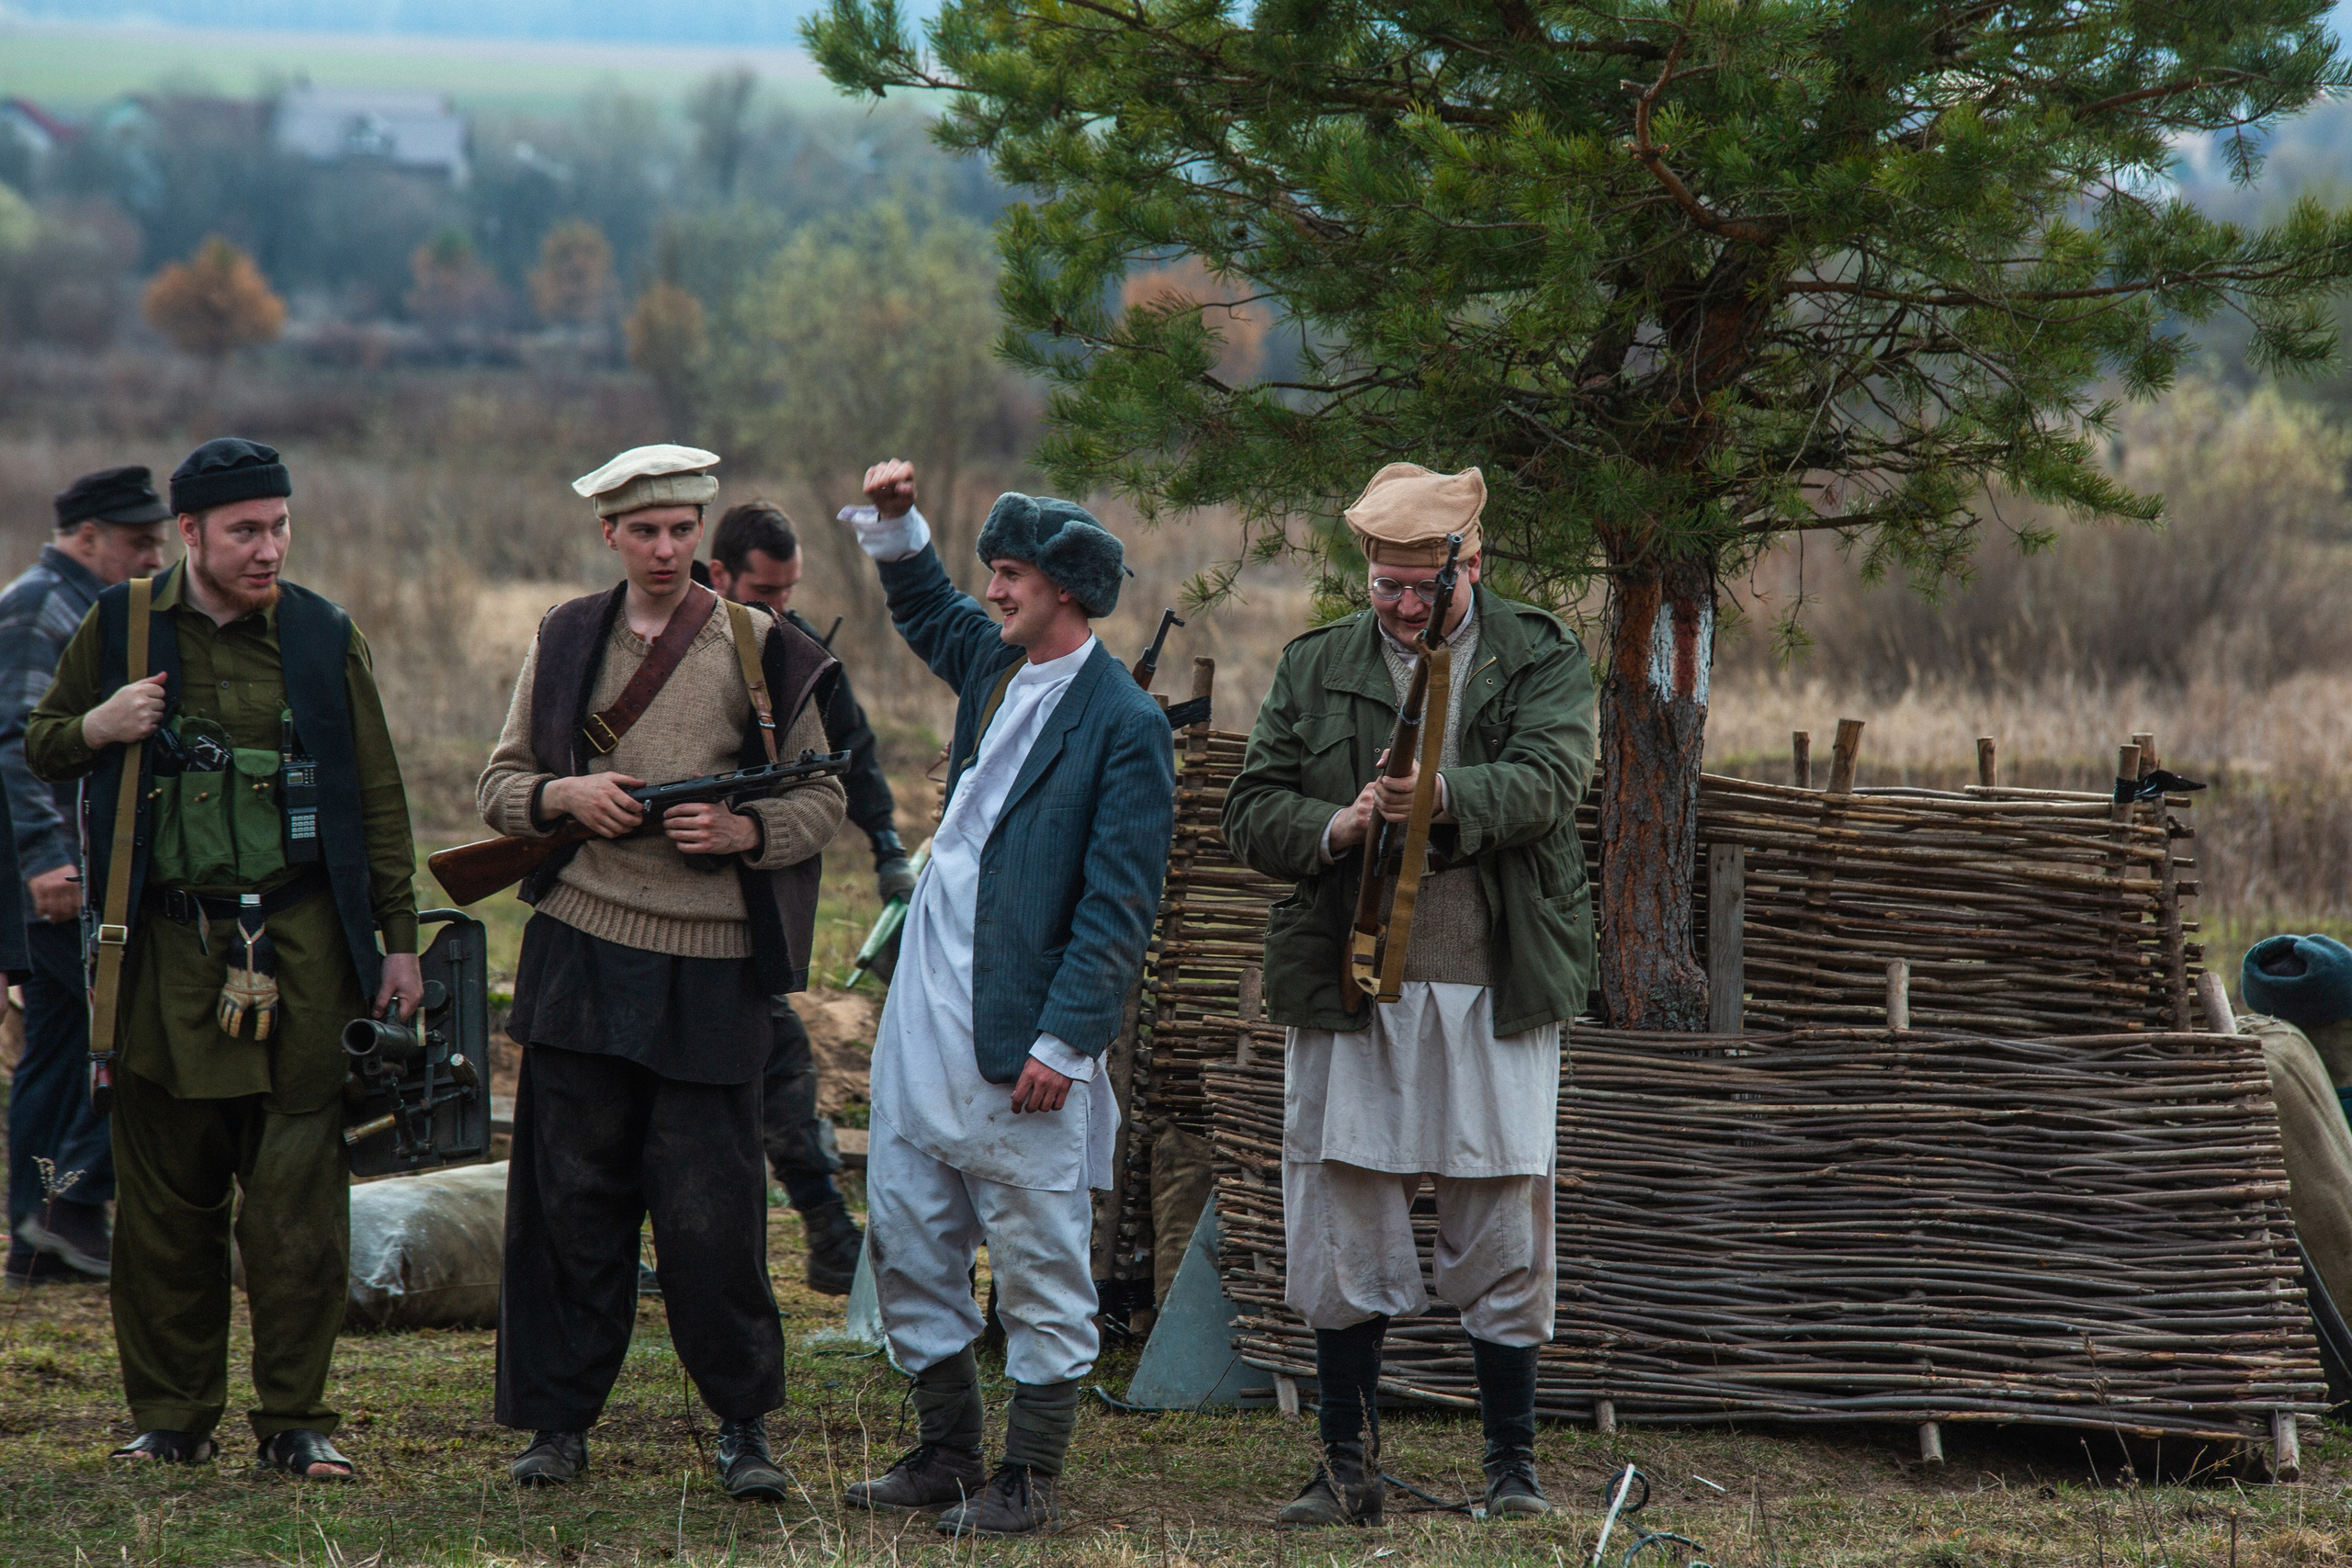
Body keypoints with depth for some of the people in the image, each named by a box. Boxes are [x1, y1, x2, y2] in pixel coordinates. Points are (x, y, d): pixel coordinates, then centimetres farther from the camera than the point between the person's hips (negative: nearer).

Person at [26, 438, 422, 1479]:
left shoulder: (323, 639, 5)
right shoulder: (120, 628, 4)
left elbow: (377, 798, 9)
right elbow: (41, 749, 15)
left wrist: (400, 941, 6)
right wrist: (97, 730, -8)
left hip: (299, 948, 0)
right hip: (165, 951, 0)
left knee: (299, 1199, -3)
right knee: (165, 1200, 5)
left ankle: (295, 1420, 3)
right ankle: (171, 1417, 14)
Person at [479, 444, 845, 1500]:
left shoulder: (762, 653, 3)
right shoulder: (566, 641, 9)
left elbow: (822, 800, 6)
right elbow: (500, 787, 13)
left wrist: (743, 830, -14)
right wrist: (562, 796, -9)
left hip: (709, 966, -2)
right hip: (581, 951, 2)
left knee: (708, 1212, -4)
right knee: (574, 1197, 5)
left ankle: (745, 1422, 9)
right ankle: (559, 1422, 14)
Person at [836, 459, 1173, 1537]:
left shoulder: (1124, 723, -11)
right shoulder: (996, 665, 11)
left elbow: (1119, 908, -14)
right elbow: (926, 611, 36)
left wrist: (1065, 1042, -19)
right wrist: (894, 522, 20)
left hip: (1020, 1039, -8)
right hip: (926, 1016, 8)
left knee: (1039, 1266, 1)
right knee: (906, 1245, 12)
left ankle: (1029, 1478, 8)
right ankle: (945, 1455, 23)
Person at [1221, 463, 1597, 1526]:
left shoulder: (1541, 661, 4)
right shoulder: (1315, 669, 10)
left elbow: (1549, 780, -13)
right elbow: (1251, 811, 6)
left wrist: (1446, 796, -32)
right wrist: (1335, 829, -15)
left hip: (1494, 992, -2)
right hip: (1347, 991, 2)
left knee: (1504, 1233, 1)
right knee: (1342, 1232, 3)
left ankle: (1511, 1463, 13)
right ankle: (1348, 1470, 12)